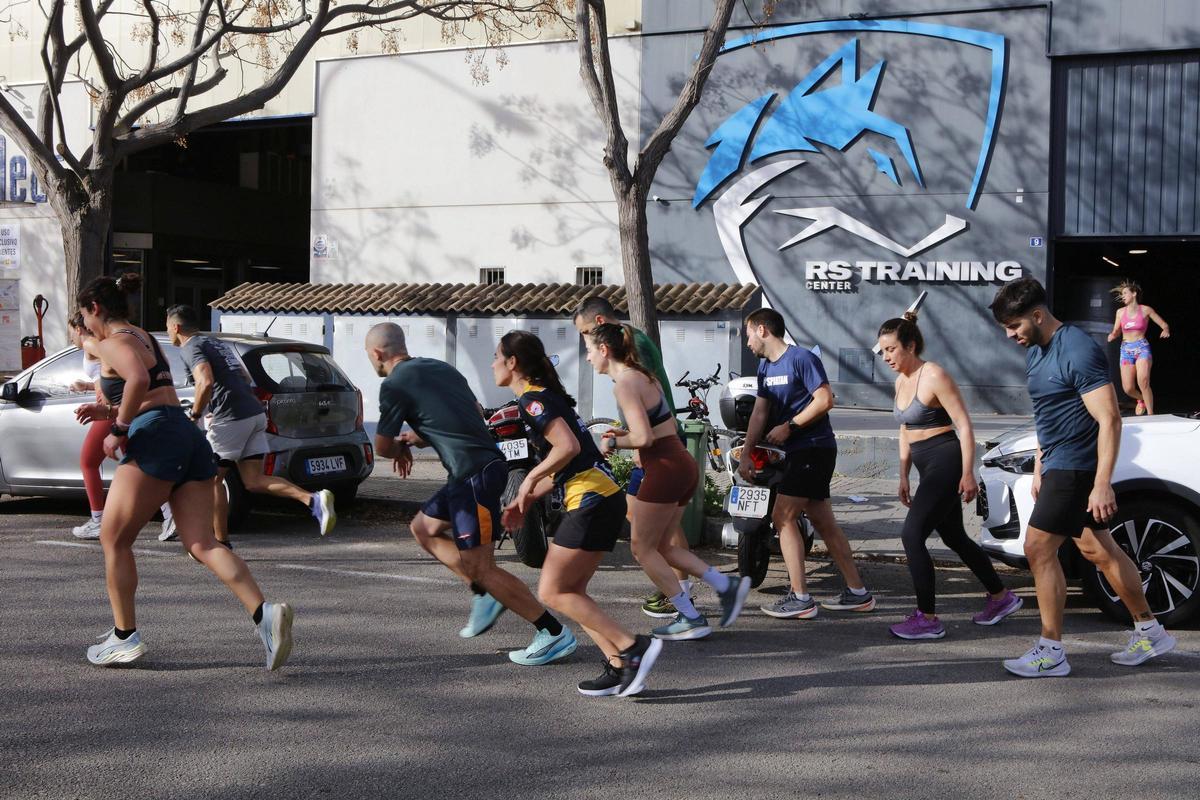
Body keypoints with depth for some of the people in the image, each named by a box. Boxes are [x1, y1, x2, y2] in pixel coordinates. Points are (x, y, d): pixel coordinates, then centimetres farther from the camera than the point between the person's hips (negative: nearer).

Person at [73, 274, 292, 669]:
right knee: (203, 545, -2)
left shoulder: (112, 342, -2)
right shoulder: (145, 338, 26)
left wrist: (118, 430, -15)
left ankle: (124, 637, 13)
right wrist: (108, 410, 31)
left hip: (155, 439, -8)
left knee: (114, 540, 8)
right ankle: (265, 614, -21)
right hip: (189, 438, 8)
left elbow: (138, 379, -24)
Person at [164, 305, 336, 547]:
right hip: (255, 413, 8)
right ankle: (313, 500, -14)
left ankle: (222, 543, 12)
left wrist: (194, 416, -9)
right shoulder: (217, 343, 25)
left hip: (230, 418, -8)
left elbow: (206, 383, -21)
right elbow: (245, 378, 30)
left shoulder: (191, 348, -4)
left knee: (213, 479, 8)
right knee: (253, 481, 4)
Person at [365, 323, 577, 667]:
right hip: (483, 465, 9)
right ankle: (485, 595, 18)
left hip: (474, 475, -9)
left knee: (480, 568, -5)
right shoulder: (440, 368, 17)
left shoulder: (395, 385, -8)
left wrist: (402, 447, 23)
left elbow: (382, 447, -1)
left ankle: (554, 634, -3)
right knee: (423, 528, 22)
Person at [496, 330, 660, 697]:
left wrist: (530, 480, -11)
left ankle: (633, 647, -8)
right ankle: (620, 667, 9)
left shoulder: (532, 399, -10)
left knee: (553, 593, -5)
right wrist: (526, 500, 17)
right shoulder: (546, 395, 20)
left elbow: (567, 447, -23)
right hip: (604, 499, 10)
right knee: (570, 592, 12)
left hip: (591, 502, -10)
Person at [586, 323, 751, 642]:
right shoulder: (642, 375, 15)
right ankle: (727, 586, 11)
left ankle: (691, 619, 5)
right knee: (660, 547, 17)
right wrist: (625, 433, 12)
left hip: (665, 469, -9)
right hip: (684, 464, 9)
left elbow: (644, 438, -21)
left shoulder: (624, 383, -14)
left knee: (642, 547, 3)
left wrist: (615, 442, -3)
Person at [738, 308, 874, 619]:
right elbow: (760, 411, 14)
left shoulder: (802, 359, -13)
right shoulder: (766, 366, 14)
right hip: (797, 451, 9)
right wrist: (746, 455, 7)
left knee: (782, 517, -11)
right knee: (824, 522, 10)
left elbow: (825, 400, -19)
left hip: (814, 448, -9)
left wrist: (789, 426, -15)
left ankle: (800, 599, -10)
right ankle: (857, 593, 16)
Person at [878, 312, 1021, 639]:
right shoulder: (901, 381, 12)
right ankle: (1000, 597, 33)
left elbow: (964, 425, -16)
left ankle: (927, 618, -8)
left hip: (945, 462, -9)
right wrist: (903, 476, 17)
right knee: (954, 538, 17)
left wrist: (968, 474, -19)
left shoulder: (934, 376, -14)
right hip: (927, 466, 9)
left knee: (912, 535, -14)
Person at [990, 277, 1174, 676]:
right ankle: (1150, 632, 27)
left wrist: (1102, 484, -25)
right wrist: (1039, 470, 21)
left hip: (1075, 466, -10)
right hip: (1058, 465, 10)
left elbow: (1109, 419, -22)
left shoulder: (1077, 352, -19)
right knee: (1098, 550, 15)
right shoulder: (1035, 351, 11)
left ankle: (1051, 653, -1)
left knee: (1038, 548, -9)